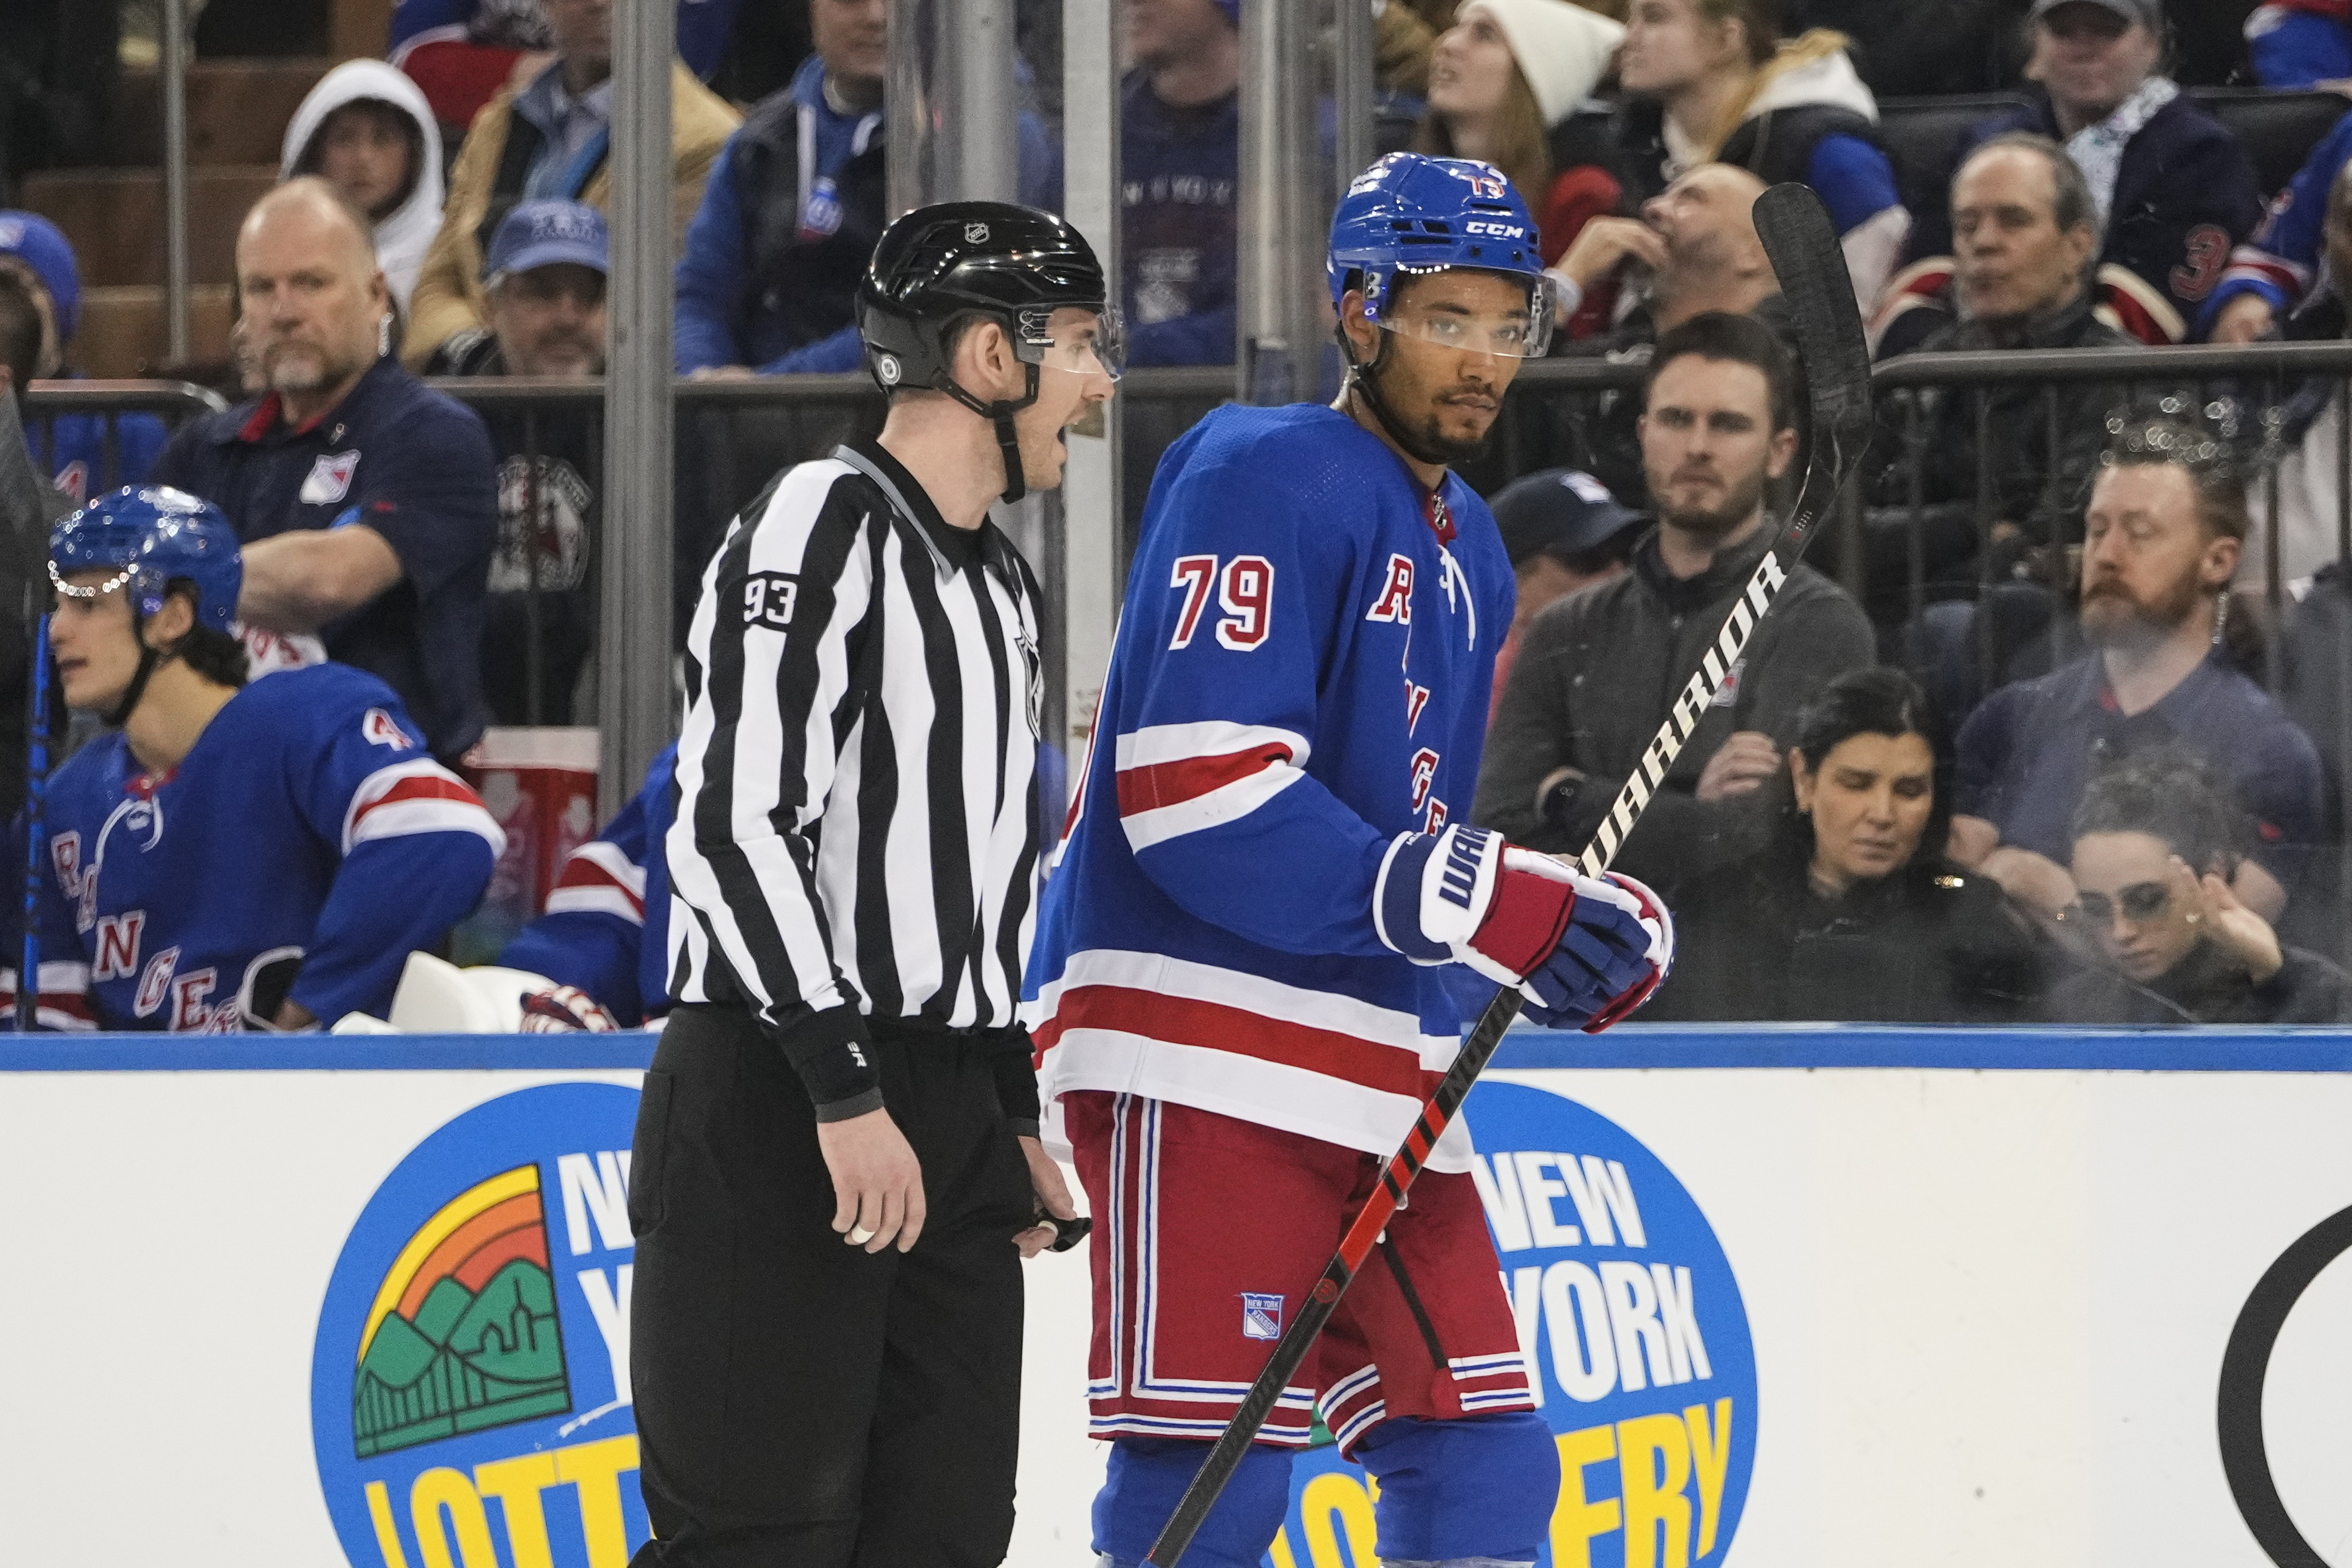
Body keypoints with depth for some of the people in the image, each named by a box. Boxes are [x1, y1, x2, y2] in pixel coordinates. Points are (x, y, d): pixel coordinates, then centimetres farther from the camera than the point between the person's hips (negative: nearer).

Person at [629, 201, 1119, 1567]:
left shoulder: (1005, 584, 19)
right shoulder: (817, 528, -11)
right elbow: (733, 826, -19)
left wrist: (1014, 1113, 22)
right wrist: (843, 1092, -23)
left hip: (944, 1107, 9)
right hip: (776, 1101, -9)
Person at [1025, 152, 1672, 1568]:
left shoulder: (1466, 550, 21)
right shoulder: (1268, 479, -9)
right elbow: (1195, 788, -20)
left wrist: (1585, 925, 7)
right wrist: (1476, 901, -22)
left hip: (1377, 1065, 9)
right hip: (1203, 1046, -9)